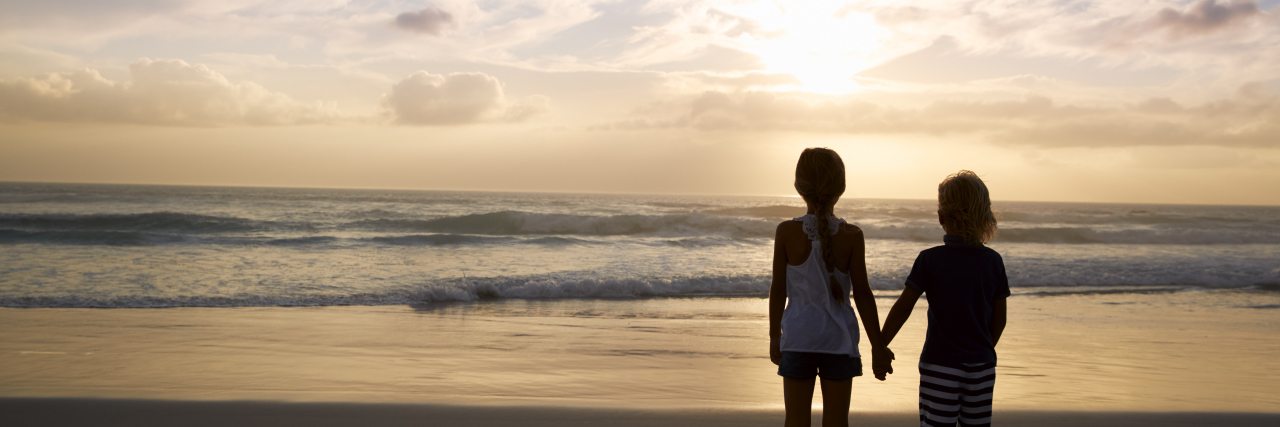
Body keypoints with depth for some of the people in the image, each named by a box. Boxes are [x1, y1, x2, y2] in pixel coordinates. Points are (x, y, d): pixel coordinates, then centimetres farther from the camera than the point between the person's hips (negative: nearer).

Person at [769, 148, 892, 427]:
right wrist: (877, 347, 2)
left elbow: (778, 289, -3)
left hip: (798, 338, 0)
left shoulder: (786, 231, -8)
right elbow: (862, 294, -7)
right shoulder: (852, 236, -8)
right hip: (838, 340, 0)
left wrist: (774, 337, 9)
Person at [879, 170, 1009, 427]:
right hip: (982, 365, 4)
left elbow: (903, 308, -9)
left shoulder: (930, 259, -11)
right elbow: (999, 319, 5)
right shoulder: (993, 261, -1)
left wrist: (881, 346, 2)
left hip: (940, 365, -3)